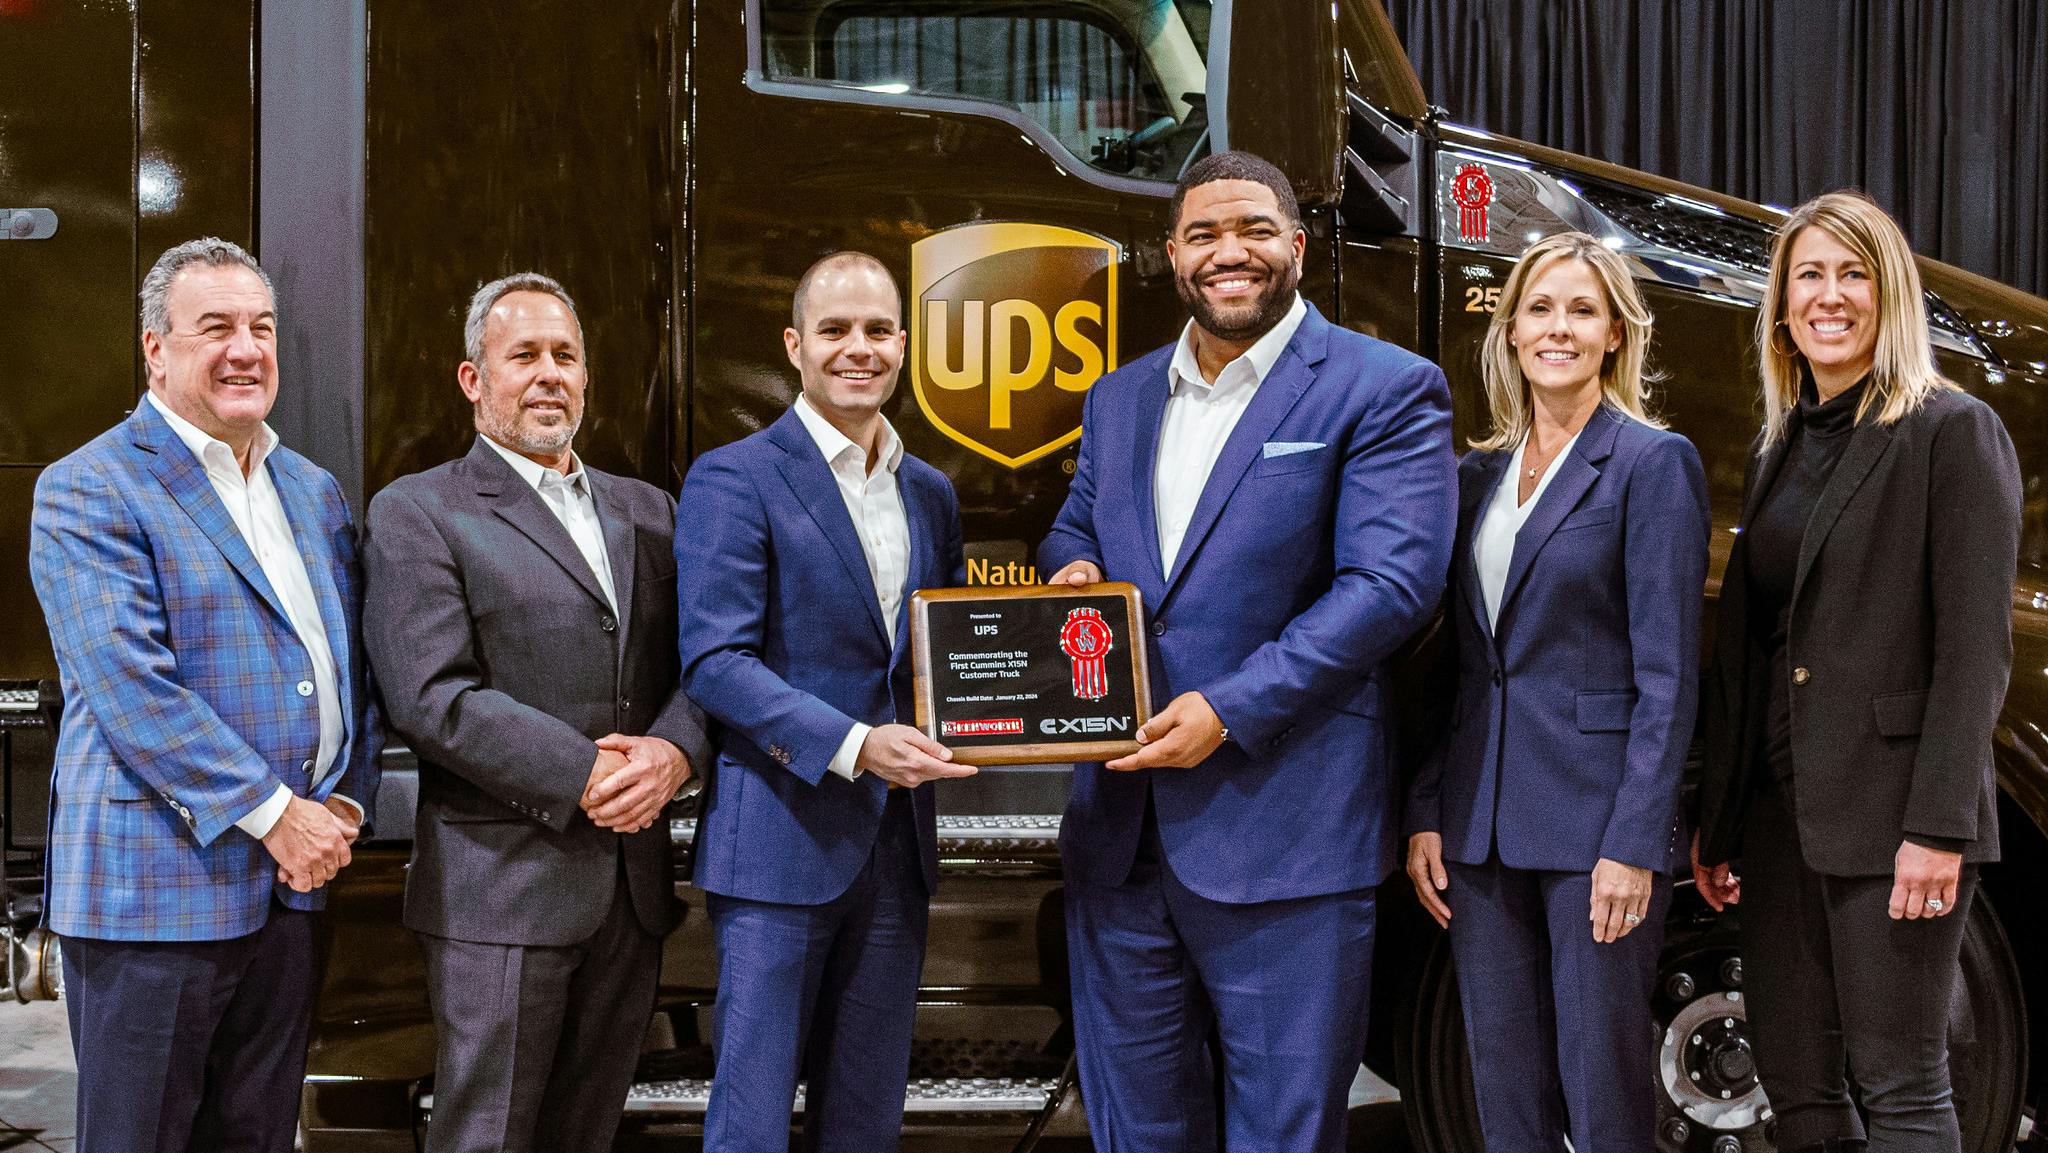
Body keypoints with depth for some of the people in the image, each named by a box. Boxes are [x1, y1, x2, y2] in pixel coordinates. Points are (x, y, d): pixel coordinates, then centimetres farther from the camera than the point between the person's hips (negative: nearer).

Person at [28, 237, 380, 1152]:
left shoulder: (315, 494, 15)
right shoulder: (86, 492, -7)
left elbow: (352, 662, 16)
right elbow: (132, 687, -17)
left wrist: (344, 803, 0)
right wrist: (275, 814, -18)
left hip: (291, 880, 6)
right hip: (154, 884, -6)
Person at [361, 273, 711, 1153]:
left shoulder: (646, 512, 16)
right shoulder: (417, 513, -2)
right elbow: (432, 696, -13)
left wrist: (673, 752, -11)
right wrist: (584, 775, -17)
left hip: (632, 879, 5)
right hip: (502, 884, -5)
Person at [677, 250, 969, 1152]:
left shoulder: (930, 494, 14)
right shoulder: (733, 481, -6)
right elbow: (714, 661, -14)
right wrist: (853, 746, -23)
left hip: (896, 843, 6)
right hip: (781, 838, -6)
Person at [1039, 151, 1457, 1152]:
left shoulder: (1385, 390, -6)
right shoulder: (1118, 400, 15)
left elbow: (1392, 581, -15)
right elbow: (1073, 530, 25)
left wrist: (1231, 710, -20)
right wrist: (1070, 570, -1)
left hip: (1283, 832, -6)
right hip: (1119, 826, 6)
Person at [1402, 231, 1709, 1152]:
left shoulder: (1653, 463, -5)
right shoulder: (1479, 473, 13)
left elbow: (1668, 676, -10)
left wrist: (1635, 843, -16)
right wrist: (1426, 815, 7)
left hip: (1596, 820, -6)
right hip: (1482, 828, 6)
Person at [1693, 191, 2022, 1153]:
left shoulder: (1953, 432, -5)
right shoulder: (1778, 453, 16)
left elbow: (1975, 647, -12)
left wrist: (1938, 825, -19)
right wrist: (1716, 821, 13)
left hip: (1888, 807, -7)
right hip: (1778, 807, 7)